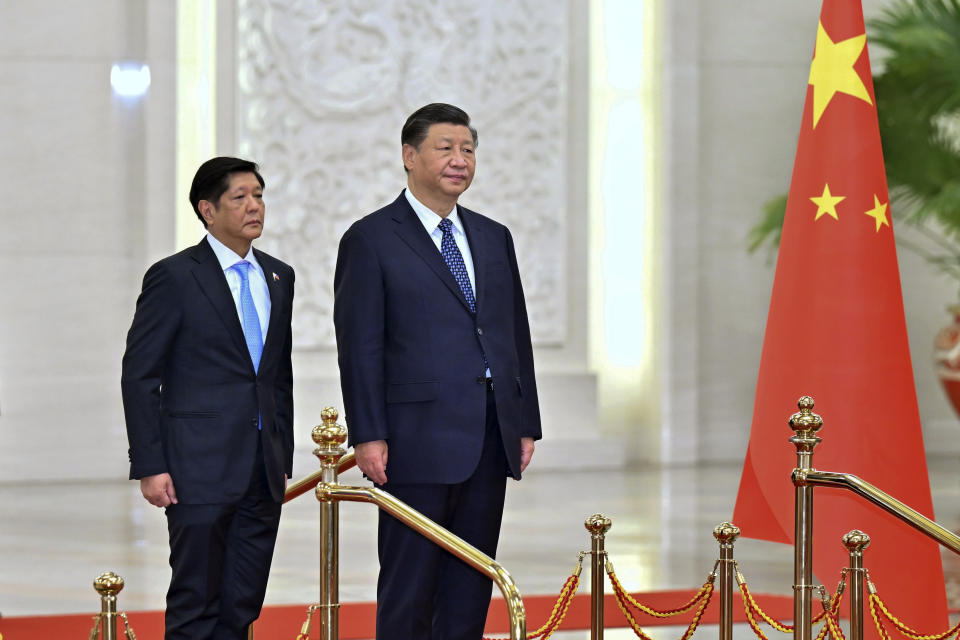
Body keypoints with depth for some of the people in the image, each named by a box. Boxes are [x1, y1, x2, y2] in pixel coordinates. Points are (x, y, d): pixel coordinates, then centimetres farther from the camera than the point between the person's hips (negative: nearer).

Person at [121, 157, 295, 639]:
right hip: (200, 469, -6)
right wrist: (149, 467, -11)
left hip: (262, 473, 6)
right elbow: (139, 375, -6)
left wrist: (283, 458, 14)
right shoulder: (174, 277, -6)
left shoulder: (278, 277, 13)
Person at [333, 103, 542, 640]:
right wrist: (368, 435, -13)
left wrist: (526, 425, 11)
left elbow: (516, 336, 17)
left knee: (471, 587, 8)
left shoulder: (494, 238, 16)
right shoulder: (371, 239, -2)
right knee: (409, 591, -3)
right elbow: (360, 347, -6)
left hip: (490, 444, 6)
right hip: (419, 442, -6)